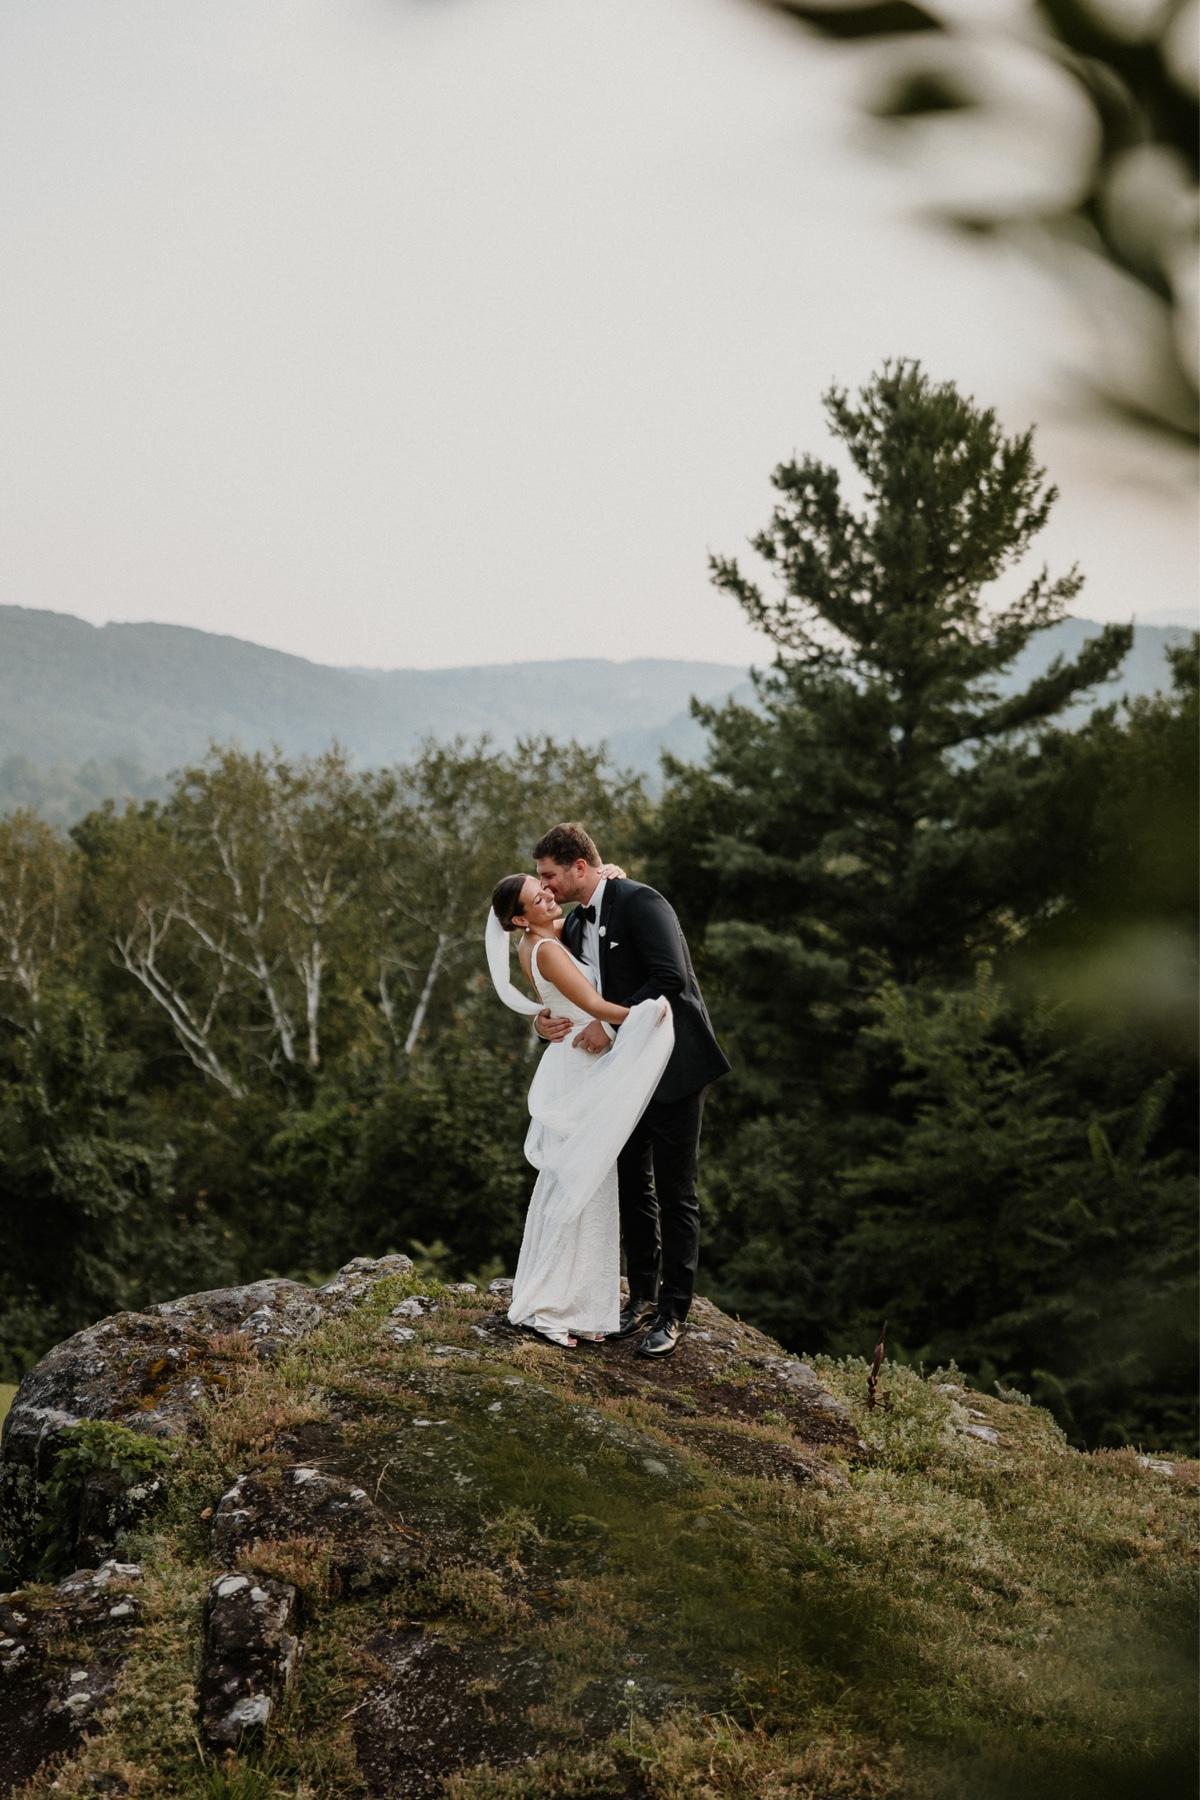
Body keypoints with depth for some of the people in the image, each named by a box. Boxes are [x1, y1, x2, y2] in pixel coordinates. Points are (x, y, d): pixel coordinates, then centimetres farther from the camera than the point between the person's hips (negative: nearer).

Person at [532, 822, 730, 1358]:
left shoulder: (640, 903, -16)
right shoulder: (574, 927, 11)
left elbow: (671, 978, -26)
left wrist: (610, 1024, -25)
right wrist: (545, 1020, -7)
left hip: (672, 1066, -8)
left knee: (674, 1192, -2)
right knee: (632, 1186, 13)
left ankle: (672, 1313, 5)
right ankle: (642, 1295, 25)